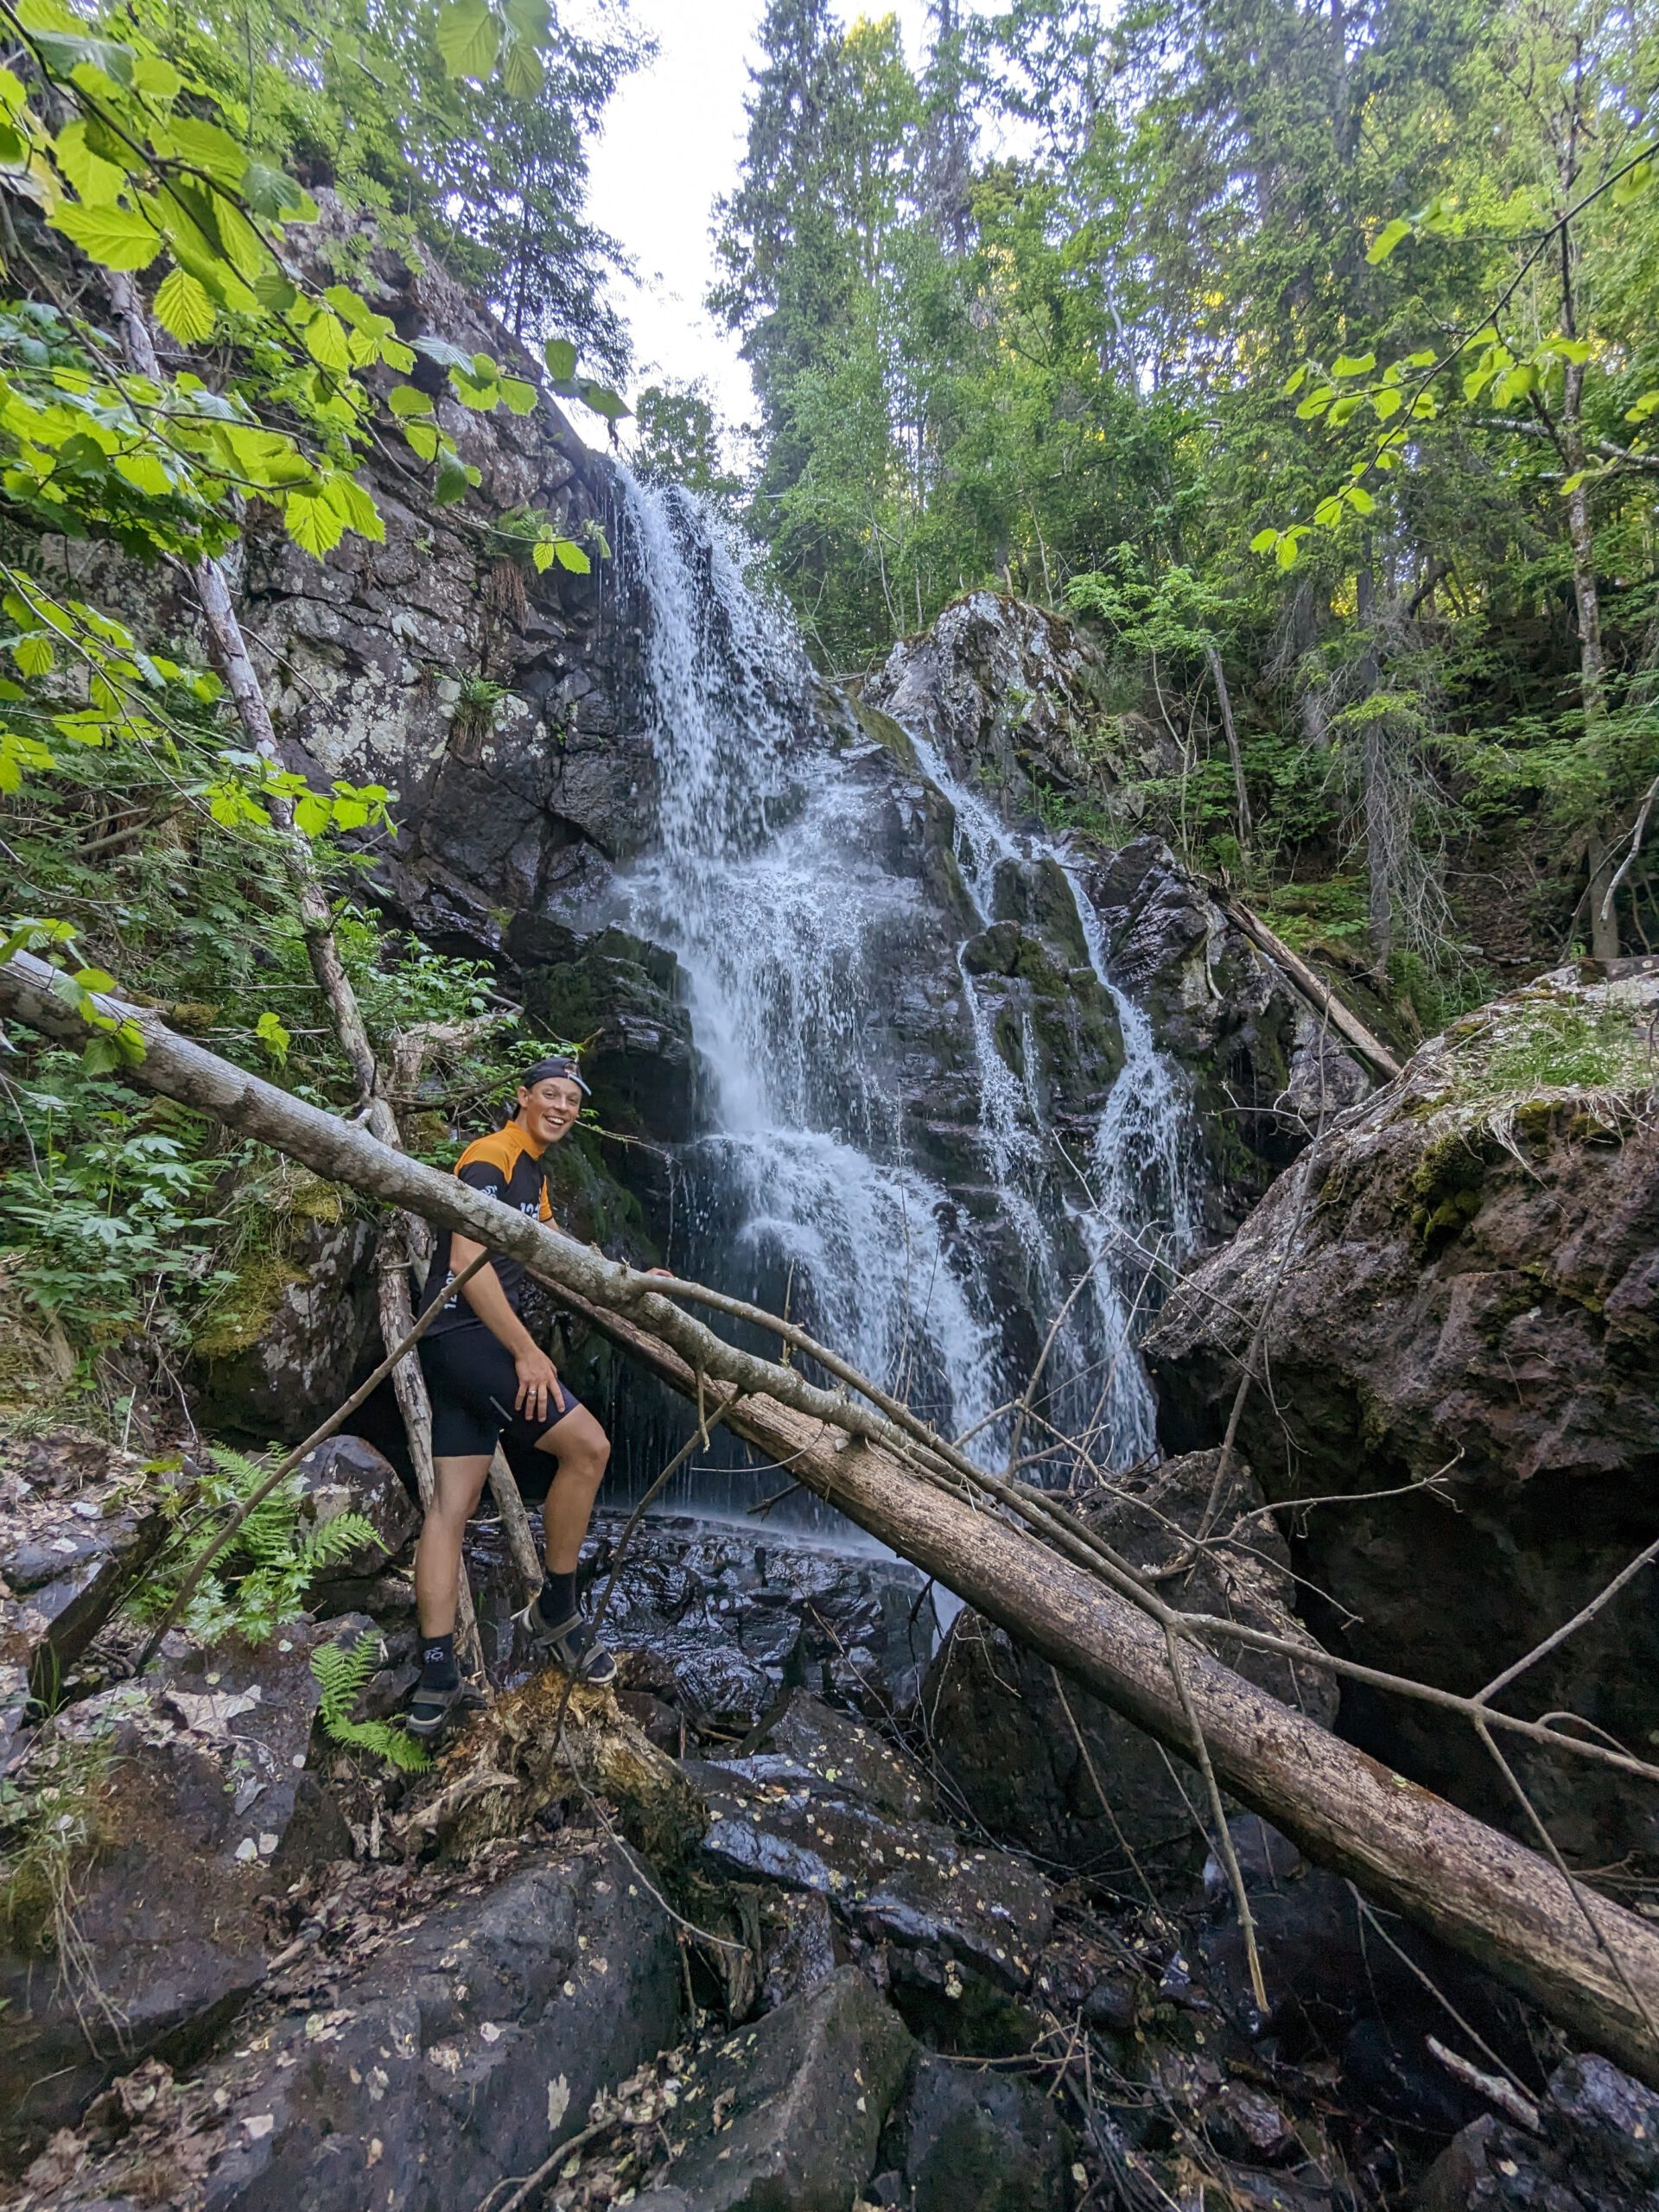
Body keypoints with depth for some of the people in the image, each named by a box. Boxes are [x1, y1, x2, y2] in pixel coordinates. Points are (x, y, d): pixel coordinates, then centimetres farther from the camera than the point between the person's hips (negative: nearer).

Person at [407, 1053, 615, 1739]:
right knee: (586, 1444, -10)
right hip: (464, 1336, -10)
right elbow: (467, 1259, -20)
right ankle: (555, 1610, 6)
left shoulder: (534, 1175, 21)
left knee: (451, 1504, 7)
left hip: (485, 1342, 10)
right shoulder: (490, 1156, -10)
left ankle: (436, 1672, 11)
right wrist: (527, 1352, -20)